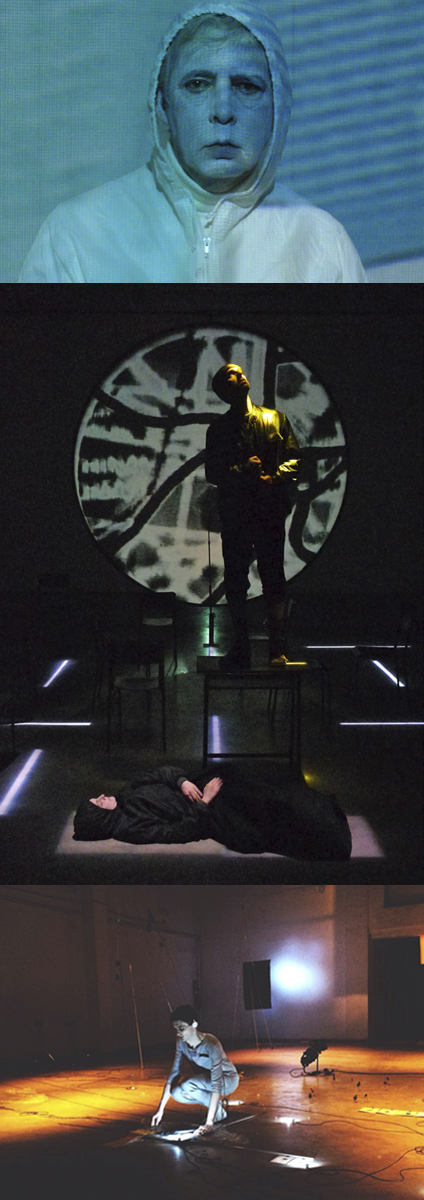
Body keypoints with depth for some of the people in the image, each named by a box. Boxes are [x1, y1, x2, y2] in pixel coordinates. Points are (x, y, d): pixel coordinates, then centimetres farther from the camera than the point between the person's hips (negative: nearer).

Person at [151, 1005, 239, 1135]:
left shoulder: (211, 1044, -33)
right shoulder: (181, 1042, -13)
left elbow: (216, 1084, -37)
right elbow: (173, 1074, -11)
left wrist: (209, 1122, -42)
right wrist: (161, 1109, -18)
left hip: (227, 1079, -7)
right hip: (206, 1080, 7)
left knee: (187, 1086, -33)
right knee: (176, 1093, -22)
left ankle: (219, 1111, -10)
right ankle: (215, 1103, 1)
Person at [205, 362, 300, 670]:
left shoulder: (276, 419, 13)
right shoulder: (219, 429, 12)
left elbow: (293, 458, 6)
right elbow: (212, 473, 5)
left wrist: (273, 478, -13)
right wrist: (242, 470, -13)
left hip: (270, 512, -1)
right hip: (234, 514, 1)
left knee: (274, 580, -6)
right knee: (235, 582, 2)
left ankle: (278, 650, -5)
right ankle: (240, 649, 8)